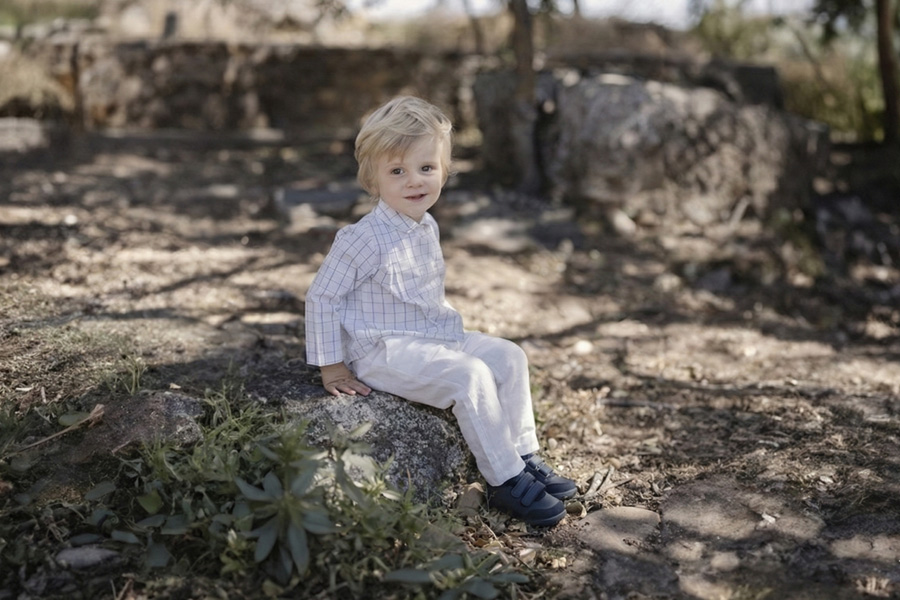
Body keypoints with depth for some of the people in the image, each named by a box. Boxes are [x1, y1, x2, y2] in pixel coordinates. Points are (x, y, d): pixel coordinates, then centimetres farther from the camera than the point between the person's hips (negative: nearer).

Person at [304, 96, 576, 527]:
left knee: (509, 357, 2)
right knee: (470, 376, -25)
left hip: (433, 337, 9)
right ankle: (504, 482, -14)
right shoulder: (365, 239, -19)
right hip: (384, 353, -9)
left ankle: (523, 458, 10)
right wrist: (330, 366, -13)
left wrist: (449, 322, 13)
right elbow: (321, 296, -14)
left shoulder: (426, 228, 7)